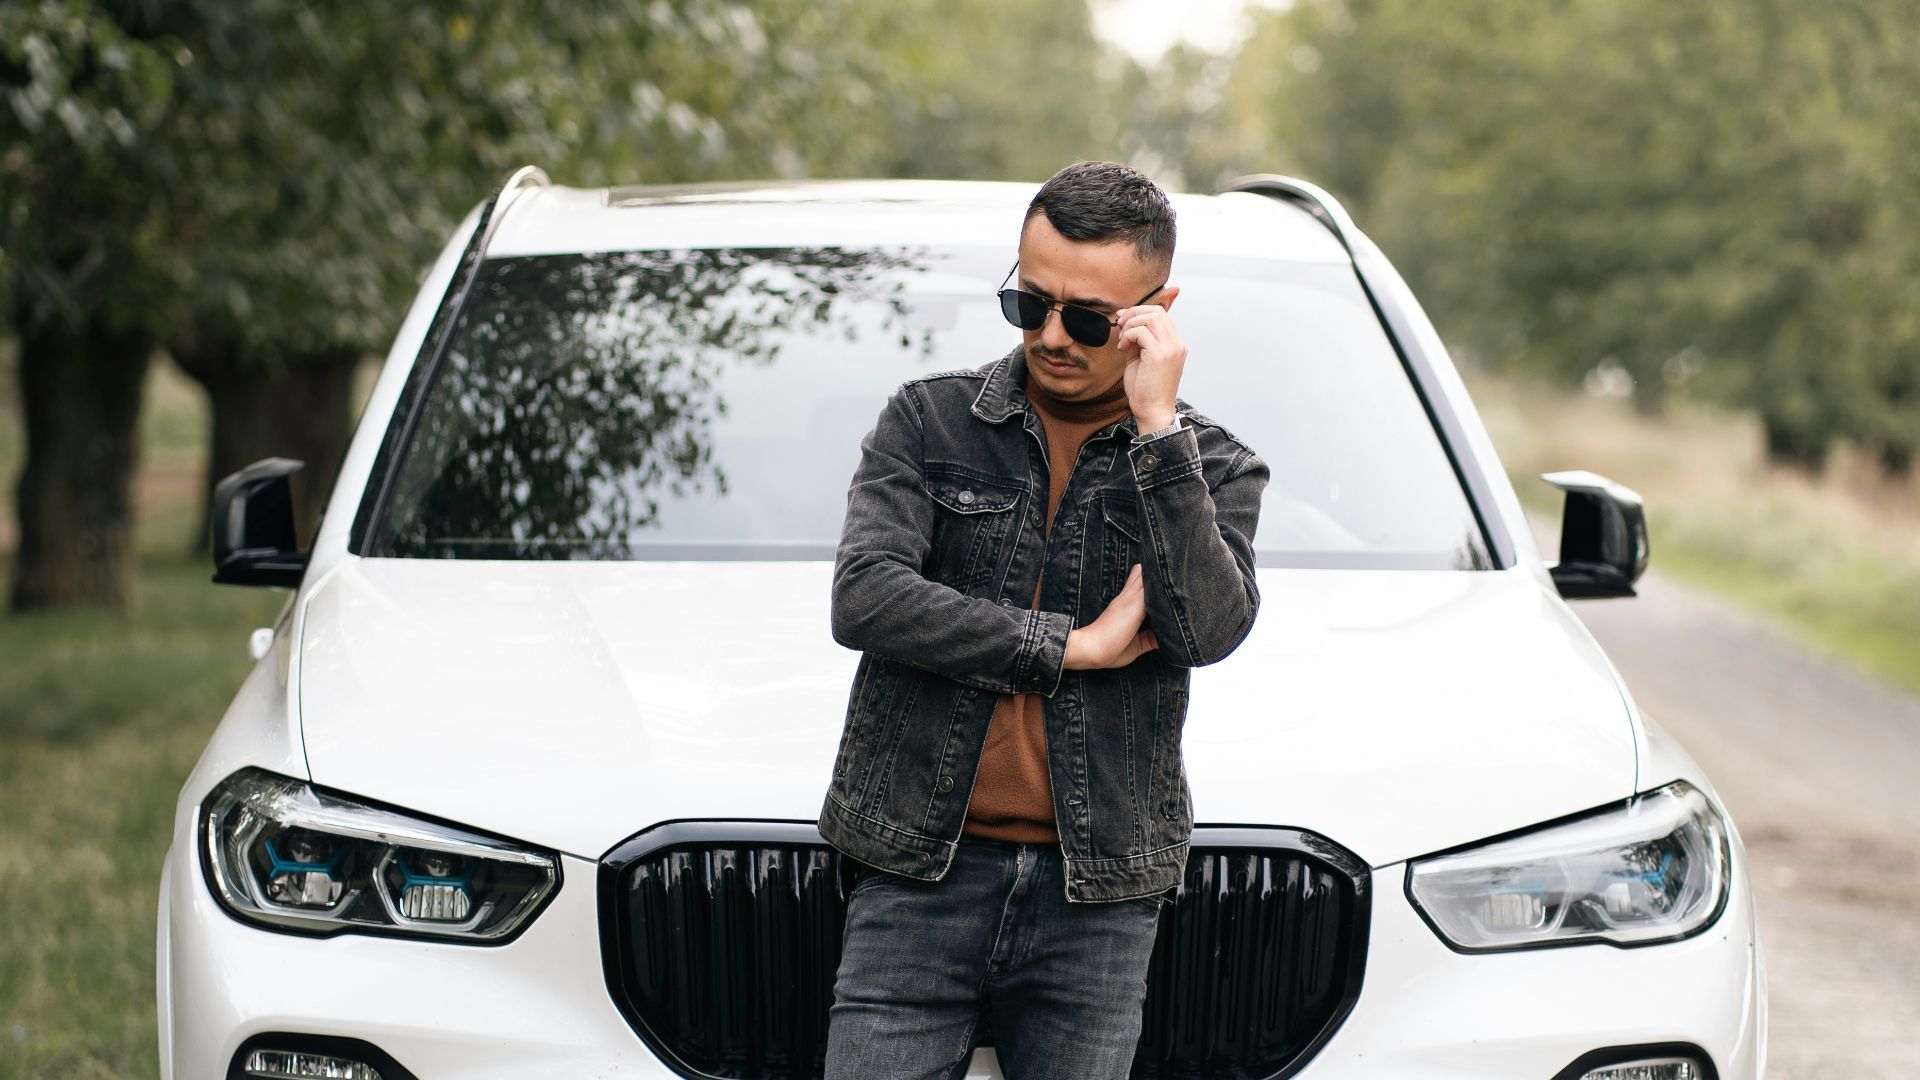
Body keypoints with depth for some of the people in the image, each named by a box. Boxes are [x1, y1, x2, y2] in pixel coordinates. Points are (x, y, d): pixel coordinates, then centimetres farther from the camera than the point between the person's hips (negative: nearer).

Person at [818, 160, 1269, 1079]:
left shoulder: (1211, 469, 7)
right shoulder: (928, 420, 6)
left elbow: (1210, 627, -12)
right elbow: (864, 598, -8)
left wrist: (1157, 427, -14)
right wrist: (1074, 647, -9)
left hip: (1097, 907, 1)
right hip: (917, 877, 0)